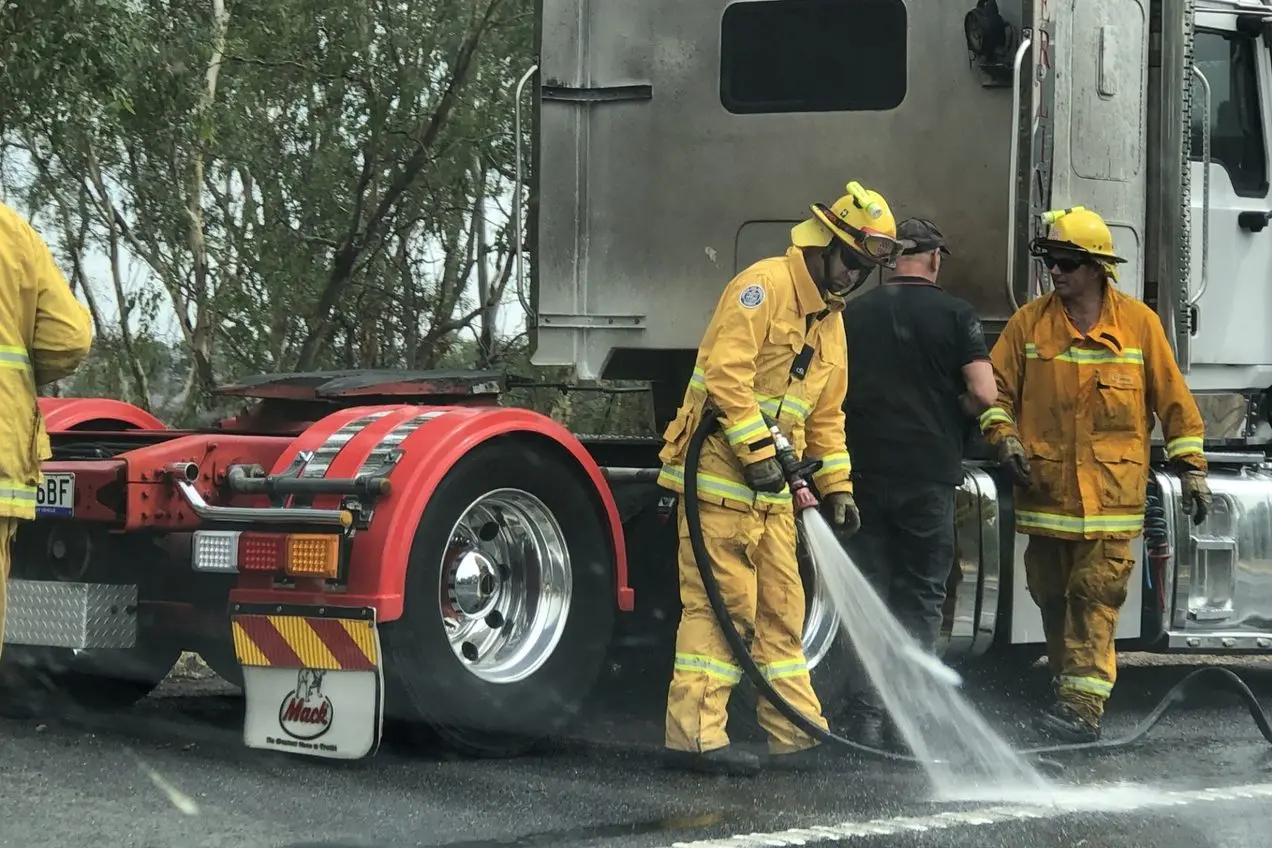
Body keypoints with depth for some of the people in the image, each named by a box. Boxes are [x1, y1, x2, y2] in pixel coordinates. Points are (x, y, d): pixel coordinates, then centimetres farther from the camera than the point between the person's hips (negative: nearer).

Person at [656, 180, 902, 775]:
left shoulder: (829, 319, 20)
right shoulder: (765, 286, -11)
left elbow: (825, 415, 25)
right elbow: (726, 371, -21)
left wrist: (837, 487, 16)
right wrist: (756, 450, -23)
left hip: (770, 486, 10)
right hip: (720, 474, -10)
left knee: (780, 609, 11)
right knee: (720, 605, -12)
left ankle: (797, 735, 16)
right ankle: (694, 736, -11)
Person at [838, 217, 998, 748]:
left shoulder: (854, 315, 5)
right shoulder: (953, 315, -3)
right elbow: (984, 396, -11)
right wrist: (954, 415, 9)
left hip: (864, 474, 2)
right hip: (929, 476, -2)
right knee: (920, 599, 6)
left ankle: (867, 719, 1)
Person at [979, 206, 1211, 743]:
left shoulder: (1138, 323, 2)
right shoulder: (1030, 323, 5)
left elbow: (1173, 399, 7)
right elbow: (996, 389, 10)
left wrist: (1191, 467, 6)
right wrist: (1004, 437, -7)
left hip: (1112, 491, -3)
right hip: (1046, 488, 3)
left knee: (1096, 597, -10)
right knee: (1051, 596, 9)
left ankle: (1083, 705, -15)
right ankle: (1068, 687, 23)